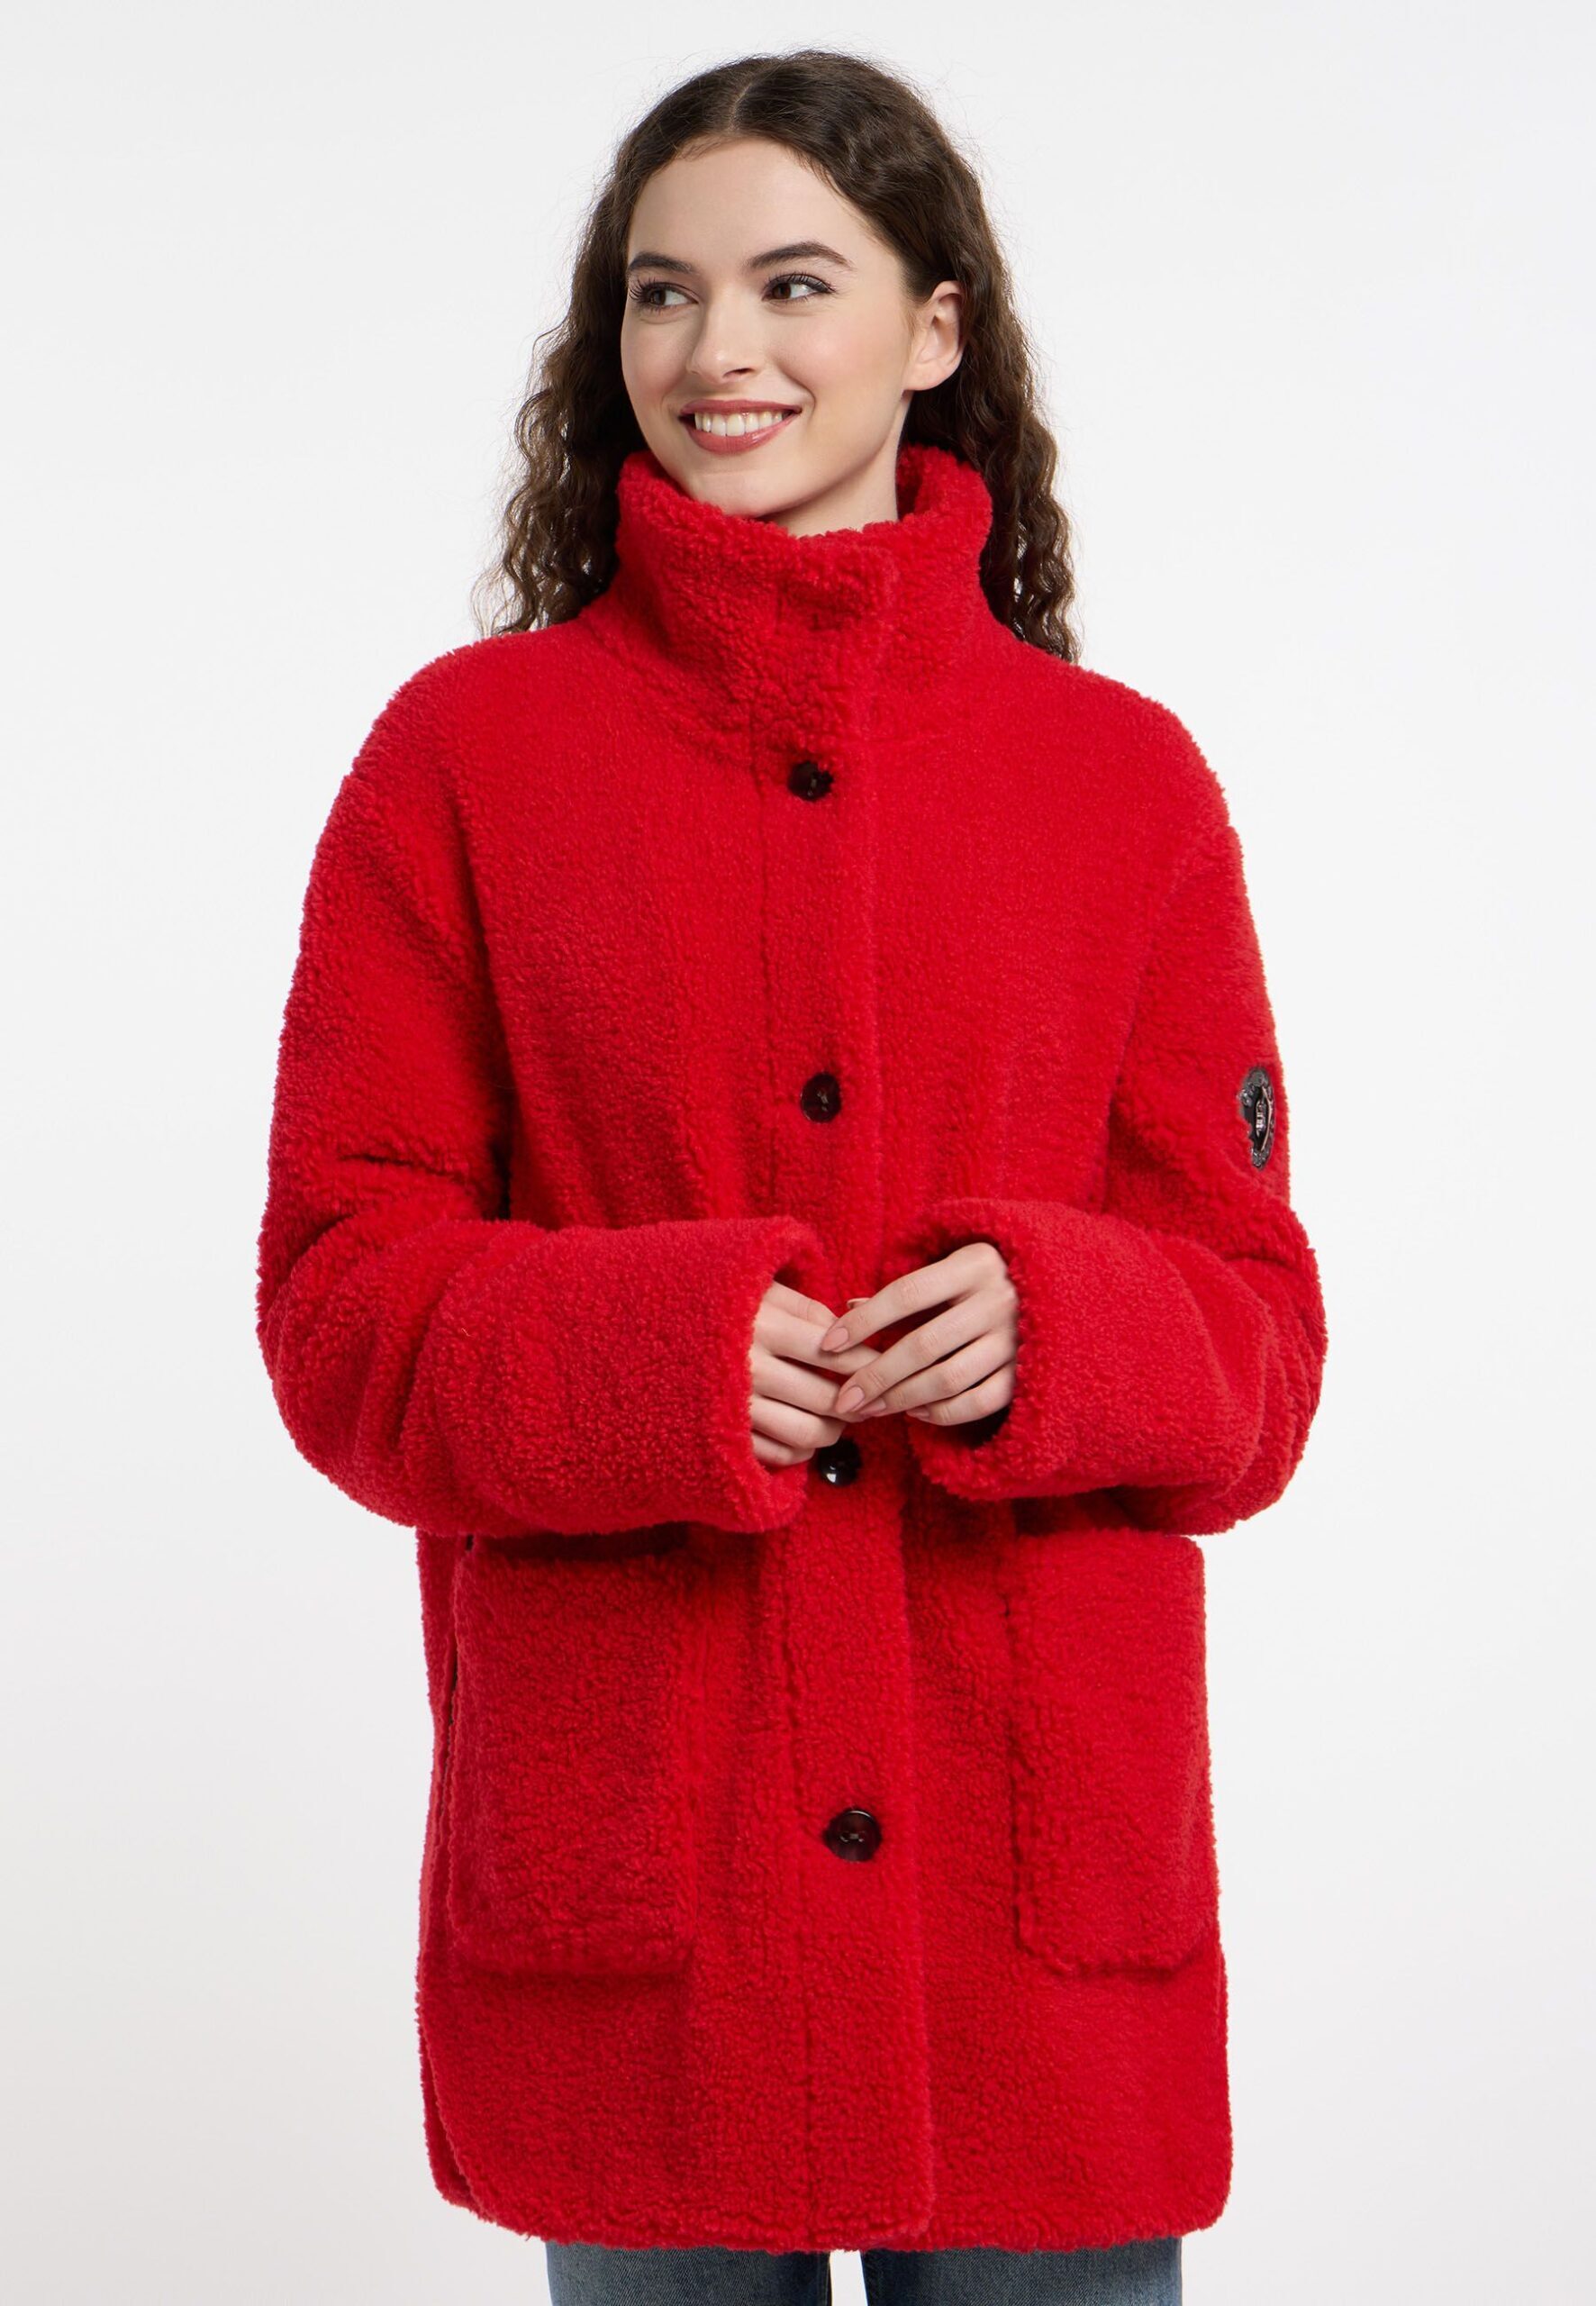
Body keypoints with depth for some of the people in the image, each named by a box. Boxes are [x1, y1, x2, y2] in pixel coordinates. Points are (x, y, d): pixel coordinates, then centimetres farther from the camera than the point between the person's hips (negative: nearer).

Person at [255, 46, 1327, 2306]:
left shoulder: (1124, 779, 5)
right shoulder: (467, 753, 2)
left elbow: (1259, 1330, 5)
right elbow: (341, 1292, -1)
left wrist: (1059, 1331, -16)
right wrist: (650, 1358, -18)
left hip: (1041, 1865, 1)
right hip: (628, 1874, -1)